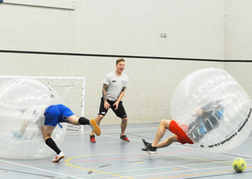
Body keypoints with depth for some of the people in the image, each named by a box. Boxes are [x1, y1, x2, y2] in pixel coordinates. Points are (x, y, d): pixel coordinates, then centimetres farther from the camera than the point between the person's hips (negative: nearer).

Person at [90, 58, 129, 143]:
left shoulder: (125, 78, -2)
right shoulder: (109, 76, -14)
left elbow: (123, 91, 3)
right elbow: (104, 89, -9)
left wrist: (117, 102, -9)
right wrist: (105, 102, -15)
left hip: (117, 100, 4)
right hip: (107, 99, -4)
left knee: (125, 118, -1)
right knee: (100, 116, -22)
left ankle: (122, 135, 24)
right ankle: (92, 135, -11)